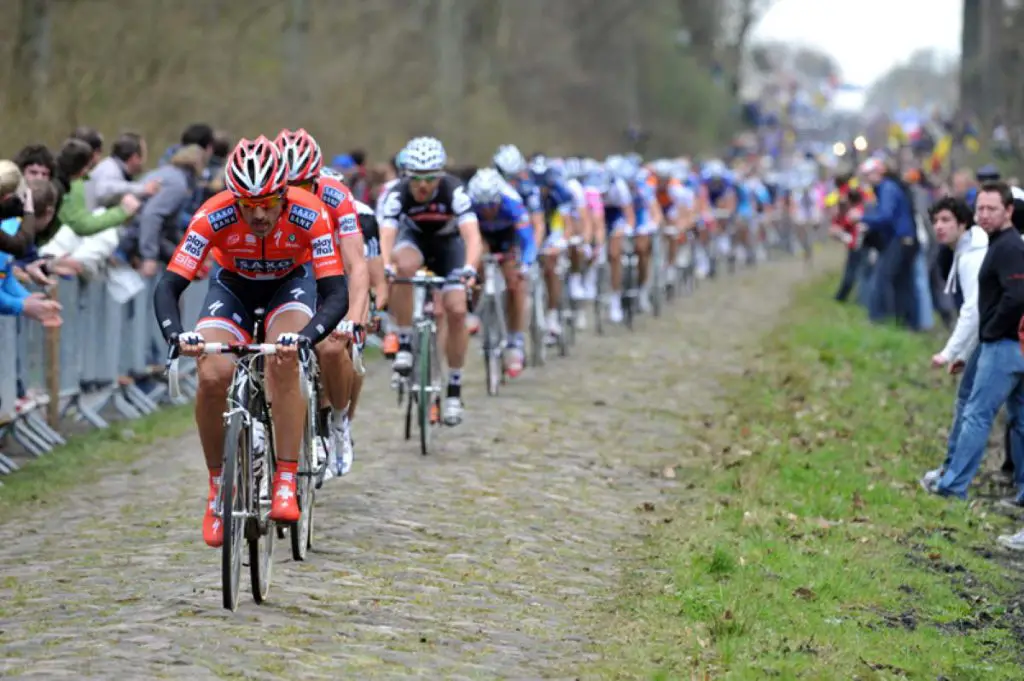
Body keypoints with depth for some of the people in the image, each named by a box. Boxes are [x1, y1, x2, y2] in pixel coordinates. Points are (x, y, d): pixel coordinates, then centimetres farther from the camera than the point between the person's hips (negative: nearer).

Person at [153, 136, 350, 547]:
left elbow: (336, 294, -37)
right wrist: (177, 335, -54)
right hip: (233, 285, 1)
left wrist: (303, 338, -55)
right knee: (212, 376, -22)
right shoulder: (214, 216, -33)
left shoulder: (310, 216, -34)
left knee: (283, 364, -31)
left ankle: (286, 484, -24)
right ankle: (218, 488, -3)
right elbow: (168, 286, -34)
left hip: (290, 283, -1)